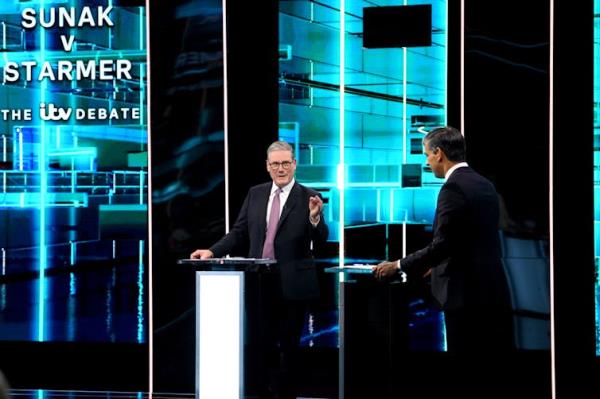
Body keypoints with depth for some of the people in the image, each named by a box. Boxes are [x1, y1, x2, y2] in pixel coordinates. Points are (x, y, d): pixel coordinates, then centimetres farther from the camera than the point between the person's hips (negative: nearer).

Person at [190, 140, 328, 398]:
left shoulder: (308, 198, -4)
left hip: (292, 285, -3)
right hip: (260, 282, 3)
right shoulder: (255, 194, 8)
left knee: (289, 346, 7)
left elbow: (321, 239, -12)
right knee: (262, 343, 11)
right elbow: (239, 233, 9)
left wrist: (315, 218, -30)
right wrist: (213, 252, -2)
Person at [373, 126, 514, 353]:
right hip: (494, 291, 9)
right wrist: (438, 265, 27)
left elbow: (443, 244, -18)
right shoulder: (485, 185, 13)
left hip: (466, 294, -8)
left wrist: (398, 266, -8)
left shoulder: (453, 188, -14)